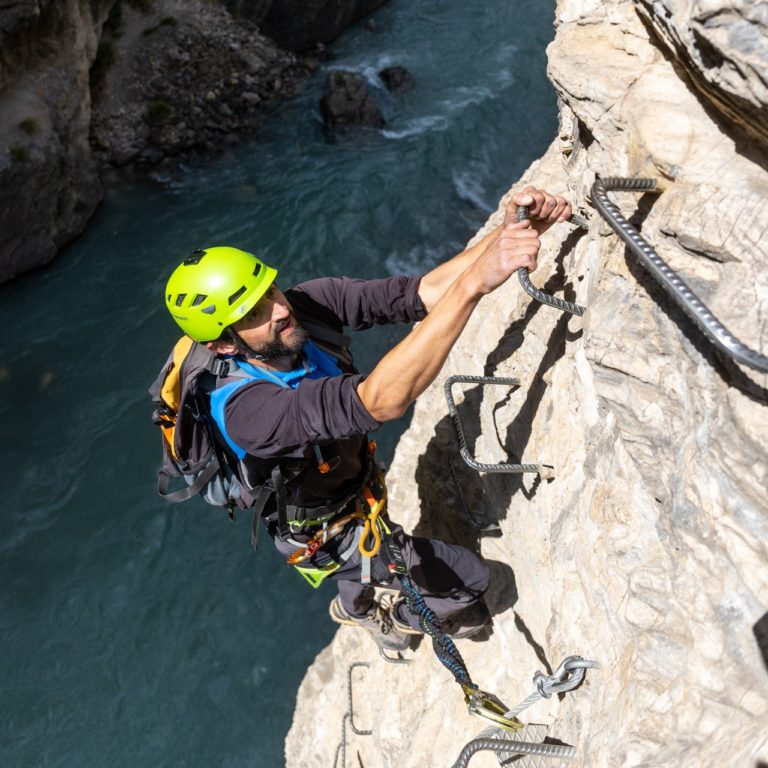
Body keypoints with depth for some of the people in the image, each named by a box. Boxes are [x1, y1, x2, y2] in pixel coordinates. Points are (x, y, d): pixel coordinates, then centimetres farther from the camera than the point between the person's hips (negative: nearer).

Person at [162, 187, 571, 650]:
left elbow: (419, 294, -27)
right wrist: (473, 283, -61)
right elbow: (379, 402, -55)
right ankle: (367, 609, 25)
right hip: (328, 537, -6)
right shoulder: (245, 408, -41)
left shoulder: (310, 303, -23)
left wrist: (512, 231, -43)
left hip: (360, 489, 7)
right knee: (471, 582, 2)